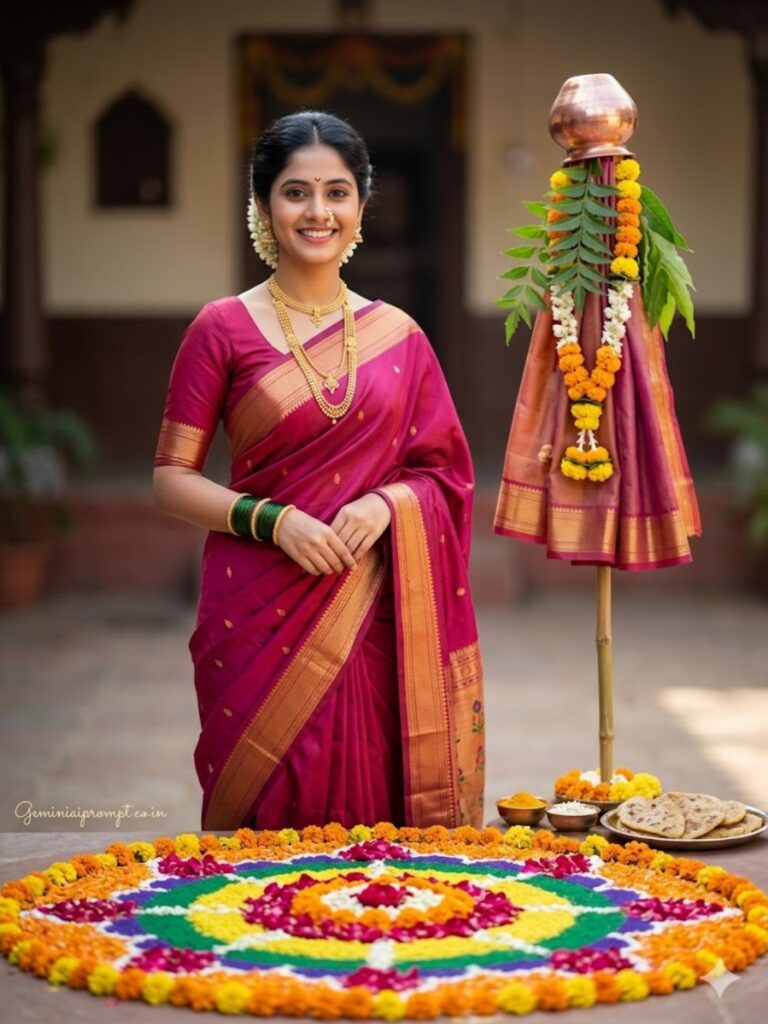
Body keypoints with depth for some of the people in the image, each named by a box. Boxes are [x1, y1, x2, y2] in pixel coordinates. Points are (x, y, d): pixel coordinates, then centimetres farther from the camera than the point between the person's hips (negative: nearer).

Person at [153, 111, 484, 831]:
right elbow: (172, 480, 0)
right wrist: (271, 519, -15)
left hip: (372, 617, 2)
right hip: (260, 615, -2)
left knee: (374, 809, 5)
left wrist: (385, 503, -9)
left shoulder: (397, 335, 8)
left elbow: (444, 473, 11)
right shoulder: (223, 328, 0)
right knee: (269, 817, 2)